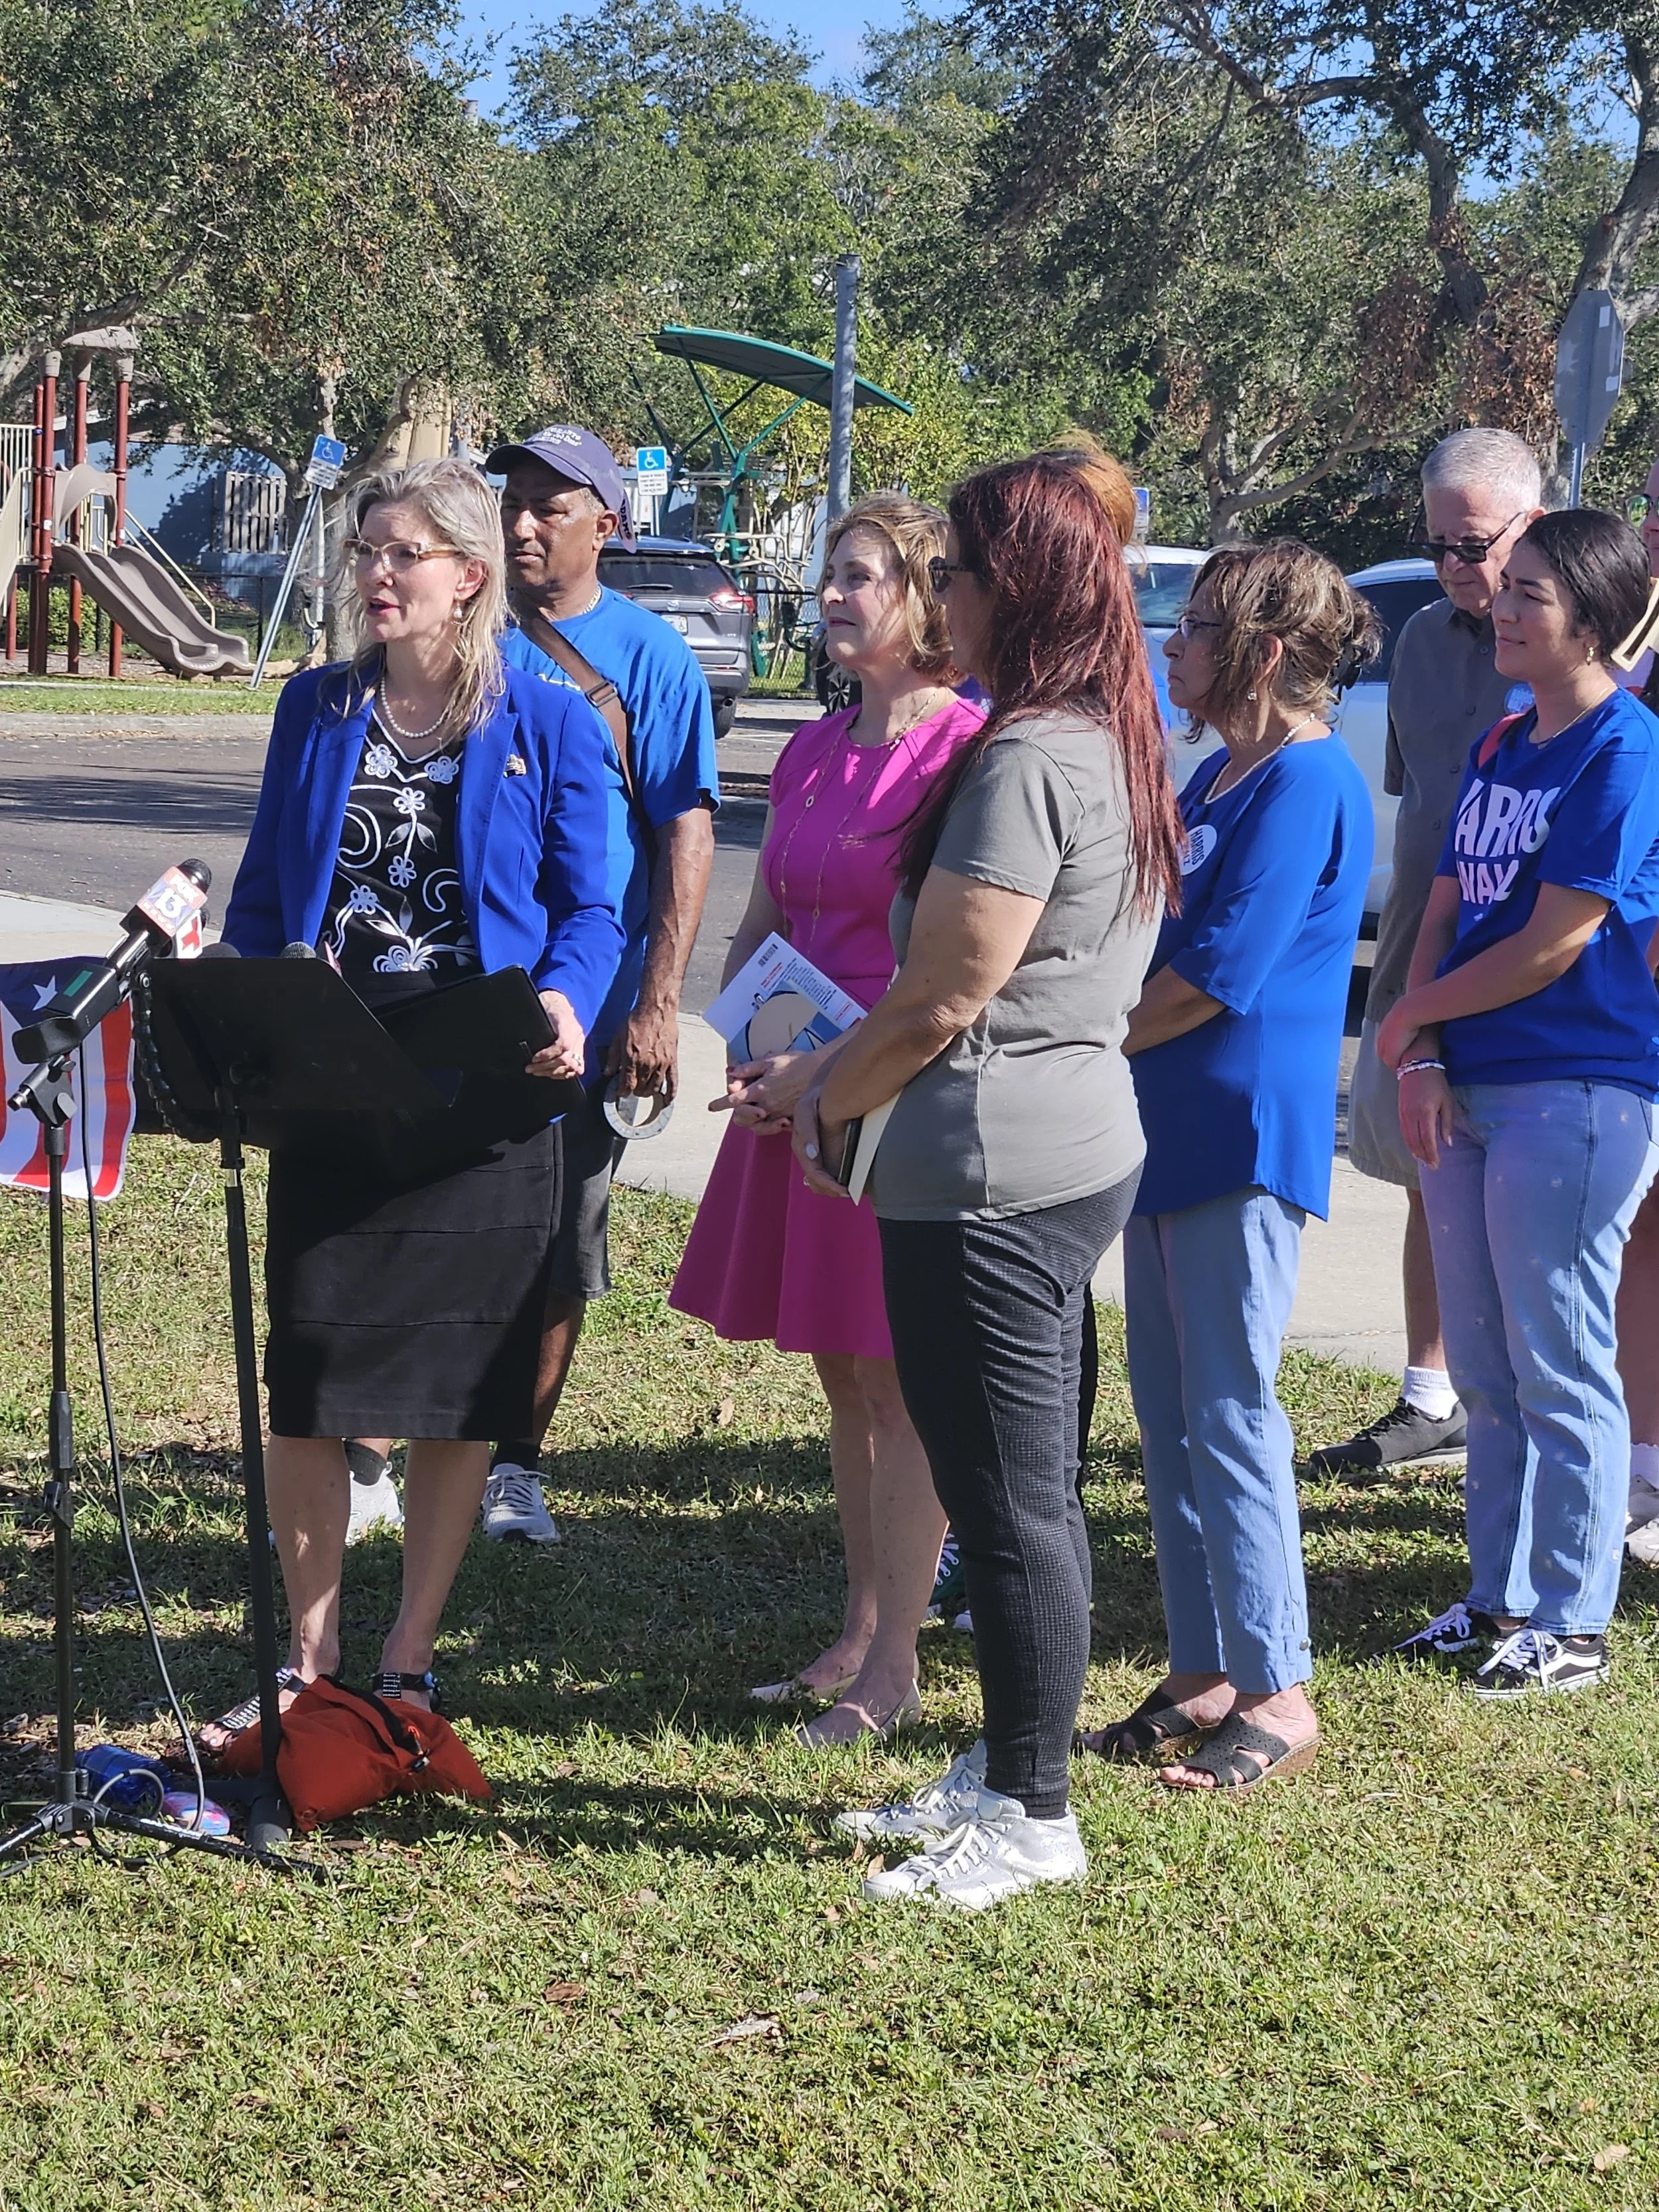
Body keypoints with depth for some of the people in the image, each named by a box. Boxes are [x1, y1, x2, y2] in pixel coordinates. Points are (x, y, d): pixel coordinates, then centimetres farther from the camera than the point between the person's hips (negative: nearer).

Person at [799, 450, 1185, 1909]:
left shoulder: (1027, 762, -19)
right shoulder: (1118, 747, 12)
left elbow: (942, 997, -18)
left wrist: (829, 1104, -1)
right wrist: (857, 1083, 15)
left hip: (993, 1171, -10)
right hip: (1080, 1145, 10)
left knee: (1009, 1500, -1)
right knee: (1027, 1490, 17)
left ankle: (1031, 1816, 8)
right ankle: (1007, 1773, 27)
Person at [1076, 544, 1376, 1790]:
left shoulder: (1306, 782, -15)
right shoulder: (1220, 776, 15)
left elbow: (1216, 974, -19)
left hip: (1244, 1137, -10)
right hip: (1172, 1128, 10)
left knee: (1230, 1413, -5)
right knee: (1171, 1412, 12)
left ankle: (1277, 1694, 4)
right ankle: (1204, 1675, 20)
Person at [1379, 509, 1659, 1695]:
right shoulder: (1500, 745, 13)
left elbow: (1554, 943, -16)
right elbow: (1446, 909, 11)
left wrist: (1413, 1015, -5)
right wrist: (1421, 1062, -3)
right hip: (1469, 1090, 8)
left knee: (1561, 1373, -1)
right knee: (1486, 1371, 14)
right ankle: (1501, 1597, 25)